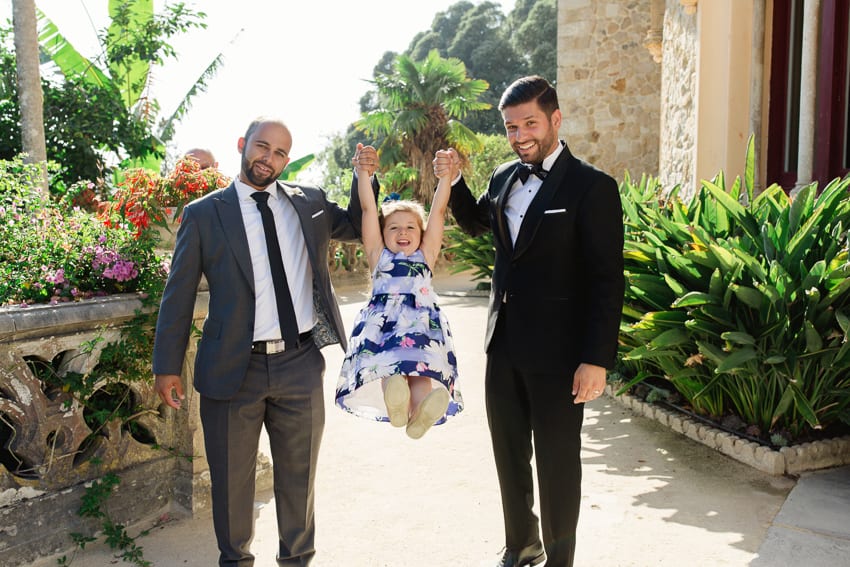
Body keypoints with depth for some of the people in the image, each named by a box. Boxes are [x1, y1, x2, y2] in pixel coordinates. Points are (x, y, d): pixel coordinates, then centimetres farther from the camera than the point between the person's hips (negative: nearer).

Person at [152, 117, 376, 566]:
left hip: (300, 364, 2)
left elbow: (357, 228, 18)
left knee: (298, 474, 17)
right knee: (231, 477, 14)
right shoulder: (203, 213, -1)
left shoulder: (309, 202, 6)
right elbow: (178, 294, 1)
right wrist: (167, 366, 0)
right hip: (234, 367, -2)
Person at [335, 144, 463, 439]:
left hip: (421, 323, 0)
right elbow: (368, 208, 16)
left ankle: (419, 414, -53)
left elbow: (438, 210, 19)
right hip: (383, 323, 0)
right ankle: (395, 403, -58)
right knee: (388, 368, -31)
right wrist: (363, 172, 9)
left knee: (421, 371, -29)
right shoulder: (378, 255, 25)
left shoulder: (426, 254, 27)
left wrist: (446, 175, 11)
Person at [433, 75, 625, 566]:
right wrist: (453, 181, 11)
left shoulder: (593, 187, -12)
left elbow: (607, 281, -15)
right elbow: (475, 223, 28)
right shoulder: (504, 178, 7)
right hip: (504, 345, 7)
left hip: (557, 352, -6)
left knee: (557, 462, 10)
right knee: (509, 453, 19)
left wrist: (596, 359, -18)